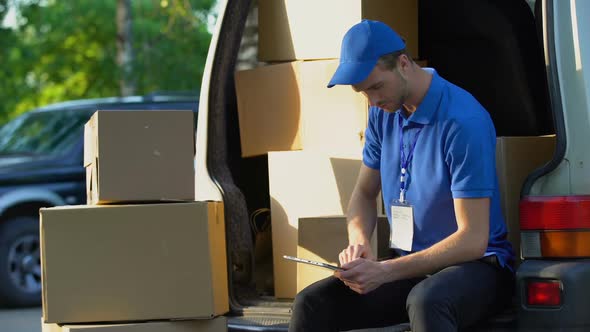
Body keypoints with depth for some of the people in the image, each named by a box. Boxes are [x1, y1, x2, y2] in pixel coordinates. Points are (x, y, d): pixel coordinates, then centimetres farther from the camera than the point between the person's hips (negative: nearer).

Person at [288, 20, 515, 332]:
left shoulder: (464, 122, -20)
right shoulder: (384, 113, 5)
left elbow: (473, 240, -22)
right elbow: (364, 193, 18)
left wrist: (384, 272, -26)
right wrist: (358, 241, -6)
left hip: (475, 266, -7)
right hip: (411, 265, 7)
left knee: (426, 302, -41)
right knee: (311, 304, -15)